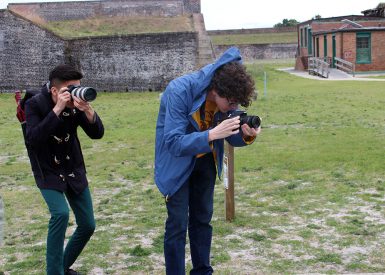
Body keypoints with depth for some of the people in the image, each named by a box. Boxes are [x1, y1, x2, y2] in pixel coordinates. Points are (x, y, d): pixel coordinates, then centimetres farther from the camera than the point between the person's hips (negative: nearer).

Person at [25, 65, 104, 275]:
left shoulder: (76, 104, -10)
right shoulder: (35, 104, -19)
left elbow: (97, 134, -12)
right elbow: (32, 139, -32)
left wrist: (88, 110, -31)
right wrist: (57, 110, -39)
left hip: (74, 171, 5)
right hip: (48, 173, -4)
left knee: (87, 225, 5)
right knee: (61, 213, -28)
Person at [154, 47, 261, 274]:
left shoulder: (227, 95, -16)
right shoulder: (179, 92, -33)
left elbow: (231, 138, -4)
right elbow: (174, 143, -35)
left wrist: (246, 135, -27)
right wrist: (212, 134, -46)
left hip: (205, 160, 5)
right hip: (177, 162, -5)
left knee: (203, 219, 14)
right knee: (178, 224, -5)